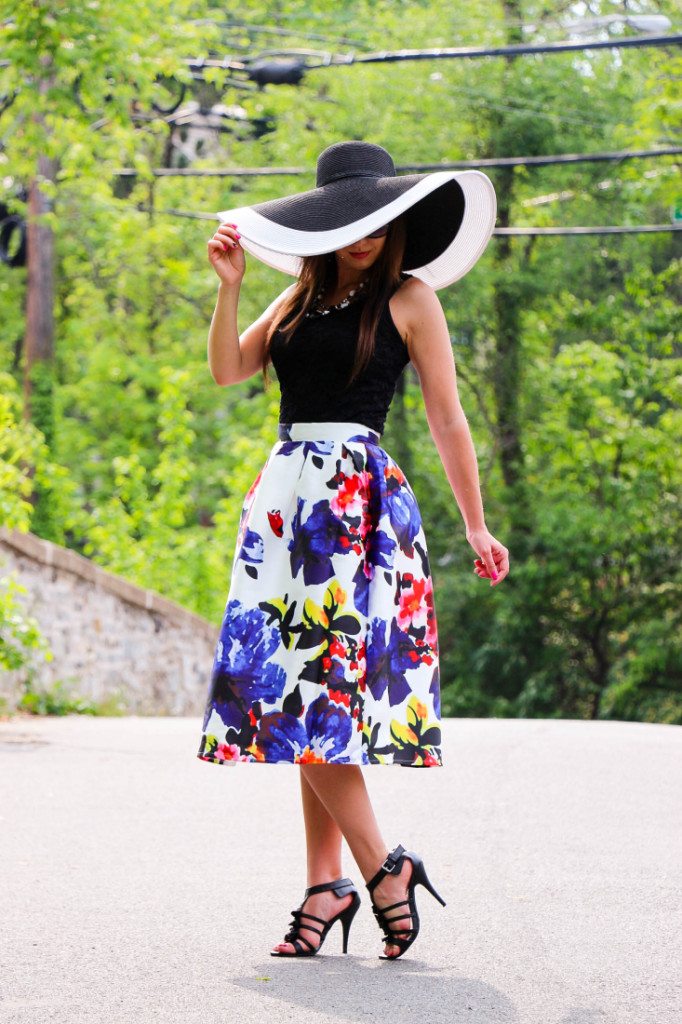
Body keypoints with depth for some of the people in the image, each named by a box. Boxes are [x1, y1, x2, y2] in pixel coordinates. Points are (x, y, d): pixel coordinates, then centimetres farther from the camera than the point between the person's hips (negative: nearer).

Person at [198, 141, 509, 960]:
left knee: (317, 689, -13)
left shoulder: (409, 298, 2)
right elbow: (226, 369, 10)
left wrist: (475, 525, 3)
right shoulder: (301, 300, 18)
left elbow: (447, 421, 2)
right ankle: (327, 885, 6)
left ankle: (380, 869, -7)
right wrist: (229, 285, -2)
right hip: (289, 492, 6)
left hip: (358, 498, -6)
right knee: (307, 698, 3)